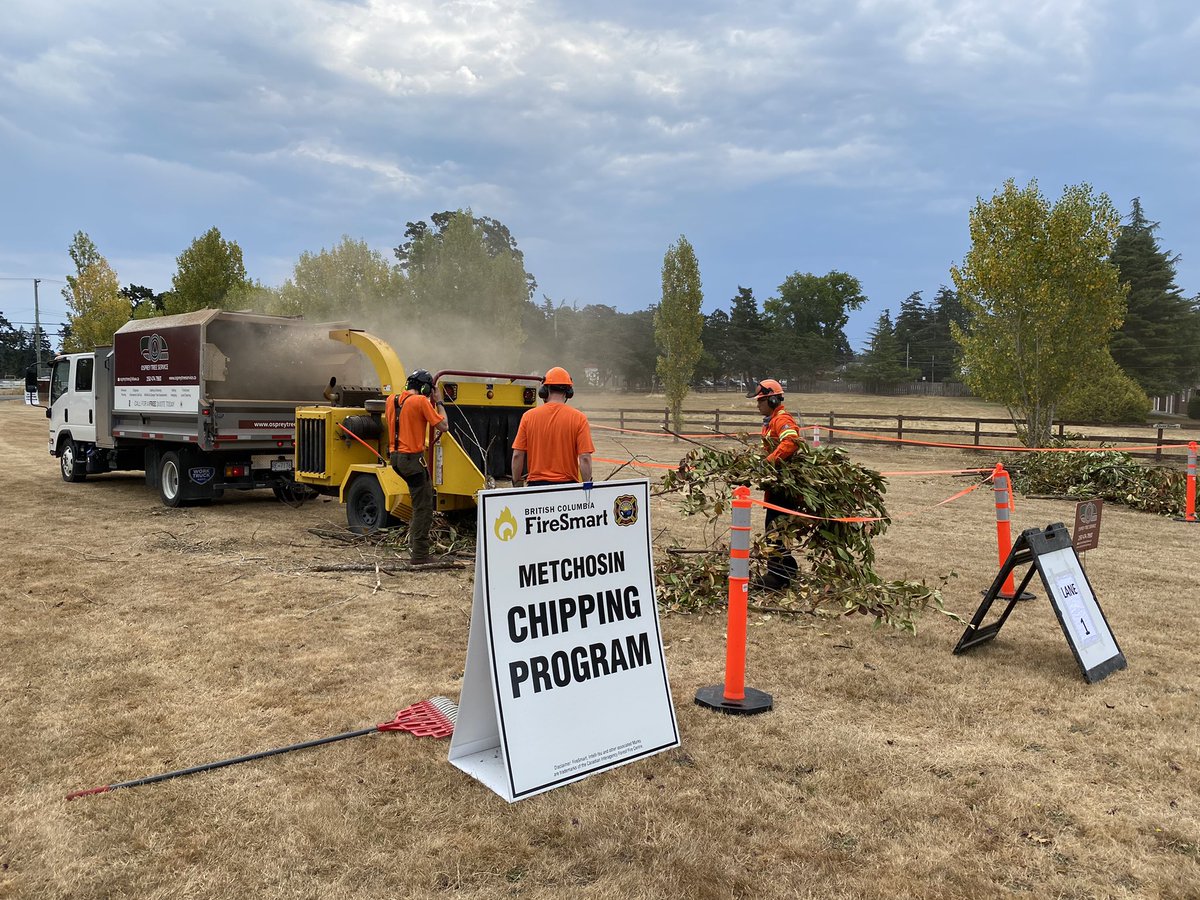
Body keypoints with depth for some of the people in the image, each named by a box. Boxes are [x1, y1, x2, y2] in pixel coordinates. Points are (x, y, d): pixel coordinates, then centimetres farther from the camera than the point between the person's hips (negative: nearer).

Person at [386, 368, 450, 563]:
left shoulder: (392, 399, 8)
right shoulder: (421, 401, -12)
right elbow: (443, 427, -11)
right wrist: (439, 402, 0)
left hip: (396, 456, 8)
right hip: (412, 459, -8)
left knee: (423, 494, 24)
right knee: (424, 508, -1)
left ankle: (413, 540, 24)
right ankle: (419, 558, 0)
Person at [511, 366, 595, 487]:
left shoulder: (528, 417, 2)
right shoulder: (578, 418, -3)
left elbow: (517, 455, 2)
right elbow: (585, 458, -8)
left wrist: (516, 484, 12)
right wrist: (587, 487, 0)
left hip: (536, 484, 2)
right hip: (568, 485, -1)